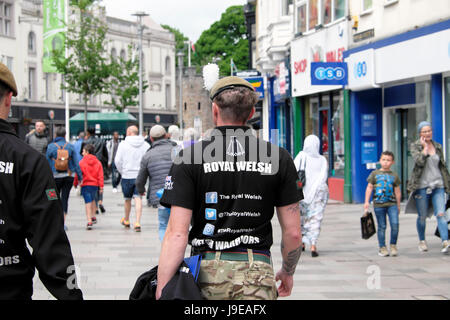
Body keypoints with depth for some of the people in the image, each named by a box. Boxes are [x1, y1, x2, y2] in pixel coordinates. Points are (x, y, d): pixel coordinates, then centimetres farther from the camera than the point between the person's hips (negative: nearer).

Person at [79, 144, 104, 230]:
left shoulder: (82, 162, -7)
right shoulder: (98, 162, 4)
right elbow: (100, 175, 2)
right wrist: (101, 186, 3)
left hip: (85, 185, -4)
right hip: (95, 185, 4)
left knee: (88, 202, -4)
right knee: (93, 200, 26)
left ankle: (89, 221, -12)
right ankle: (93, 217, 31)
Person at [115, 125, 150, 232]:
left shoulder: (123, 144, -5)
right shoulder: (146, 145, 2)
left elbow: (118, 160, -7)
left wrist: (122, 171, 7)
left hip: (127, 176, -1)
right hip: (140, 176, 1)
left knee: (127, 199, 14)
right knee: (138, 199, -2)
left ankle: (126, 220, 32)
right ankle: (137, 222, -12)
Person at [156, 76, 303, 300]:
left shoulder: (190, 158, -3)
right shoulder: (278, 158, 2)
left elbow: (177, 234, -11)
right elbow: (293, 233, 4)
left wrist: (161, 293, -10)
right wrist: (287, 272, 23)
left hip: (208, 271, 0)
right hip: (258, 274, 0)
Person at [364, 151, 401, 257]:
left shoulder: (394, 175, 9)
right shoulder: (374, 174, 6)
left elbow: (397, 191, 13)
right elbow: (369, 188, 7)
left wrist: (398, 205, 14)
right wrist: (366, 202, 1)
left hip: (392, 204, 1)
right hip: (379, 204, -1)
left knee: (395, 224, -11)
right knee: (382, 226, 3)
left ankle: (393, 245, 5)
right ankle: (382, 247, 11)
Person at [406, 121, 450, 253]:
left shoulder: (438, 147, 12)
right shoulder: (415, 146, 0)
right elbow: (419, 161, -18)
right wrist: (425, 147, -10)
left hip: (438, 185, 2)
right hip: (422, 185, -2)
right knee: (422, 216, 6)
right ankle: (422, 241, 23)